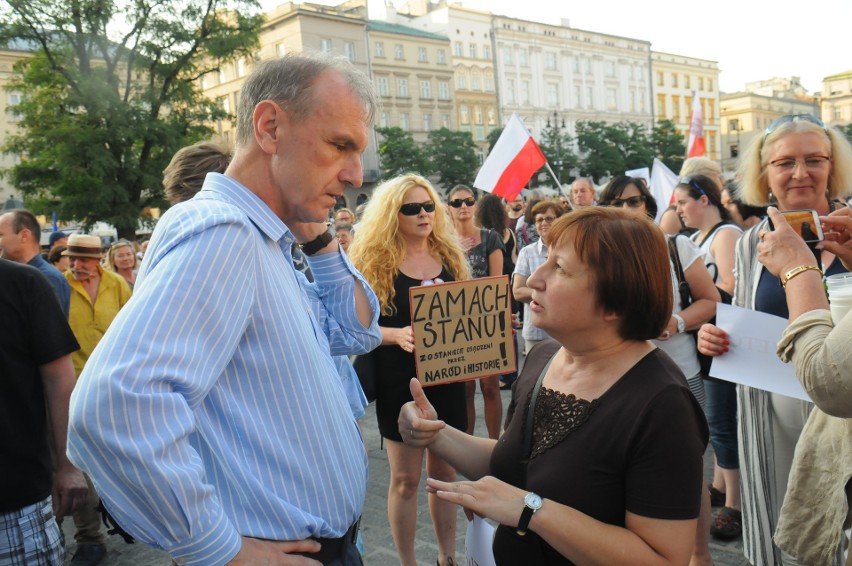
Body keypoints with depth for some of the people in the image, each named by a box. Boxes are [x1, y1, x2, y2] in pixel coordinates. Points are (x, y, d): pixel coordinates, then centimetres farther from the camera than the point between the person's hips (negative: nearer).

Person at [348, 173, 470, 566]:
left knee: (444, 472, 15)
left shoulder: (449, 255, 6)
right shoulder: (373, 261, -7)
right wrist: (397, 334, -26)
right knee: (405, 479, 7)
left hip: (447, 379, 4)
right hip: (400, 384, -4)